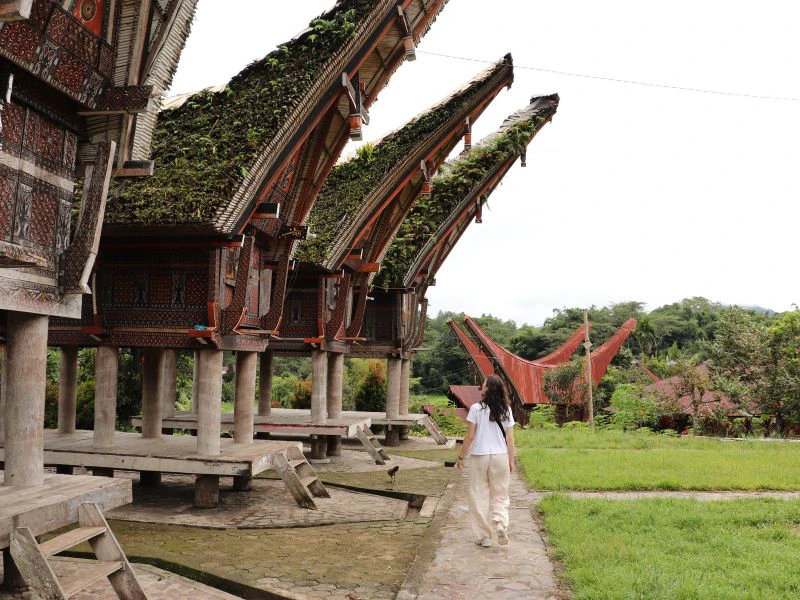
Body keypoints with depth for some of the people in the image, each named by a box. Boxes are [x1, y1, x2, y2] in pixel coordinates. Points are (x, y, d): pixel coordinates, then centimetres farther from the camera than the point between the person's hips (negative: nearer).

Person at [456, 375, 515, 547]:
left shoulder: (476, 408, -9)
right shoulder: (506, 410, 1)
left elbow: (470, 436, -8)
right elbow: (510, 438, 2)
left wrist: (461, 457, 1)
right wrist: (511, 460, 11)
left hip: (479, 456, -2)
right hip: (501, 456, 2)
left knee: (480, 496, 8)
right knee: (500, 495, 13)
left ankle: (484, 536, 13)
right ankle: (501, 524, -11)